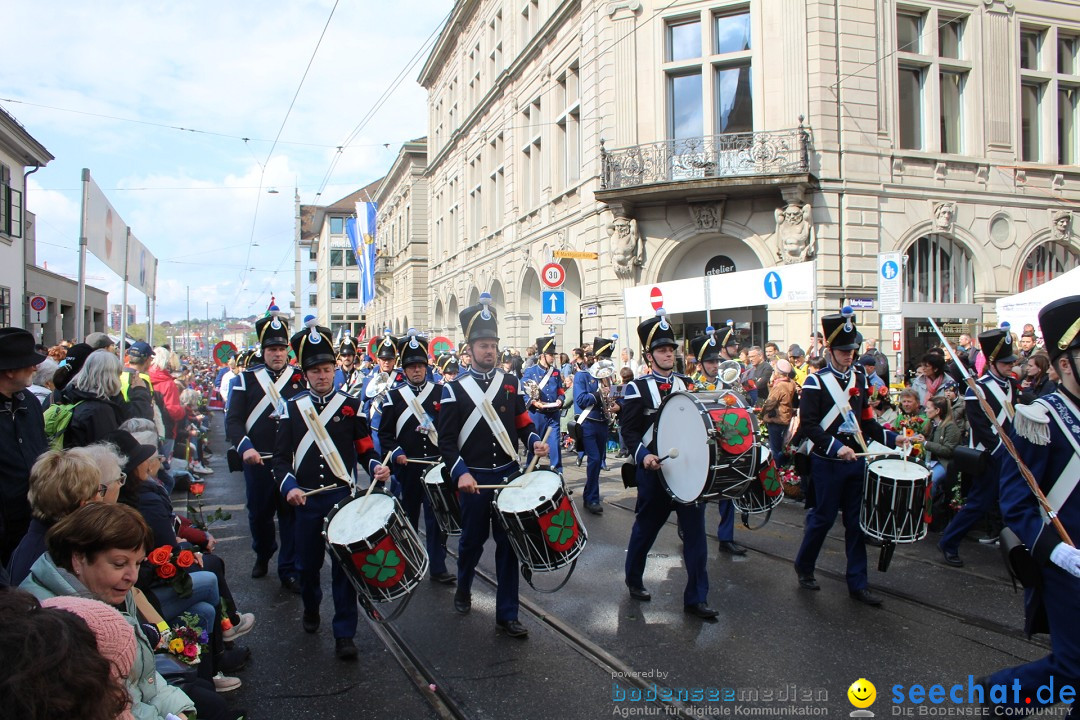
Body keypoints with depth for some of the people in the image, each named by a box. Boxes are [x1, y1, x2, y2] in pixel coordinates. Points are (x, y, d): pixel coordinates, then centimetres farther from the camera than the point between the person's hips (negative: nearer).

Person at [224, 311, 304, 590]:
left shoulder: (302, 378, 3)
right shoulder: (246, 379, 3)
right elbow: (233, 419, -1)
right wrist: (245, 447, -16)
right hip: (258, 461, 1)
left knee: (291, 514, 4)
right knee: (259, 513, 15)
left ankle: (290, 570, 15)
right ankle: (262, 554, 41)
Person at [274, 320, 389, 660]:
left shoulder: (351, 405, 1)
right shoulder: (292, 408, 3)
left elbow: (364, 448, 3)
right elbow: (281, 456, 0)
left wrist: (376, 467, -18)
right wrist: (289, 486, -16)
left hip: (342, 496, -1)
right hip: (306, 499, 1)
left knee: (344, 564, -2)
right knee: (308, 562, 14)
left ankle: (344, 634, 6)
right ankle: (311, 609, 43)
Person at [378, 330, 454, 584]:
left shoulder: (441, 392, 5)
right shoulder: (394, 397, 4)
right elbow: (385, 433, 4)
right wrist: (395, 453, -12)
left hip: (437, 465, 0)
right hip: (407, 466, 1)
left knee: (436, 516, -1)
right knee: (408, 516, 13)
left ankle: (438, 568, 6)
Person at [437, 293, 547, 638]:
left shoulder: (511, 384, 5)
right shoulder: (454, 389, -4)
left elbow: (523, 424, 10)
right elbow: (446, 439, -7)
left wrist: (535, 441, -12)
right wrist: (460, 473, -20)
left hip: (508, 475, 2)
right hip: (473, 478, -2)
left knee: (508, 542, 4)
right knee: (473, 539, 14)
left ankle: (507, 614, 14)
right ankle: (463, 588, 44)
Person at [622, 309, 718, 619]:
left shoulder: (687, 384, 10)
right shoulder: (636, 389, -5)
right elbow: (629, 430, -8)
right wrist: (643, 455, -24)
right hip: (654, 470, -4)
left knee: (695, 531, 2)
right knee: (646, 527, 12)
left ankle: (696, 598, 11)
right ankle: (634, 580, 36)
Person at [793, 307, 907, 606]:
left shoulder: (859, 378, 9)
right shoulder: (815, 382, -9)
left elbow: (866, 420, 14)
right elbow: (808, 424, -16)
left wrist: (891, 438, 0)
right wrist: (836, 447, -25)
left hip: (856, 461, 5)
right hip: (827, 464, -5)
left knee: (857, 522, 8)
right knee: (823, 518, 5)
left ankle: (858, 584, 15)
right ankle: (804, 566, 27)